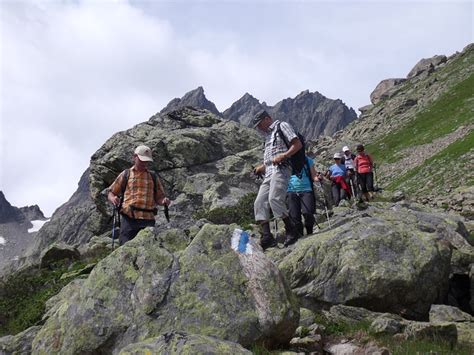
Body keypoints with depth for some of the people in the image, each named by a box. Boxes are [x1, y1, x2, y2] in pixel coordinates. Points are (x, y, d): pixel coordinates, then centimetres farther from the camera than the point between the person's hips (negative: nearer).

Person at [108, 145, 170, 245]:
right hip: (129, 219, -1)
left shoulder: (153, 178, 19)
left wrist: (163, 201, -3)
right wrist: (113, 199, -7)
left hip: (148, 219, 1)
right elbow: (111, 193, 17)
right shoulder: (125, 175, 15)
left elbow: (159, 197, 21)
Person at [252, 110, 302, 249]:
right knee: (259, 203, -7)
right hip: (269, 173, 9)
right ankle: (267, 236, -13)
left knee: (274, 199, -25)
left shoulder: (282, 126, 6)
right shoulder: (268, 135, 30)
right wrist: (262, 167, 15)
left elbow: (298, 144, -5)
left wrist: (283, 156, -16)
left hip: (281, 169, -8)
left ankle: (291, 231, -16)